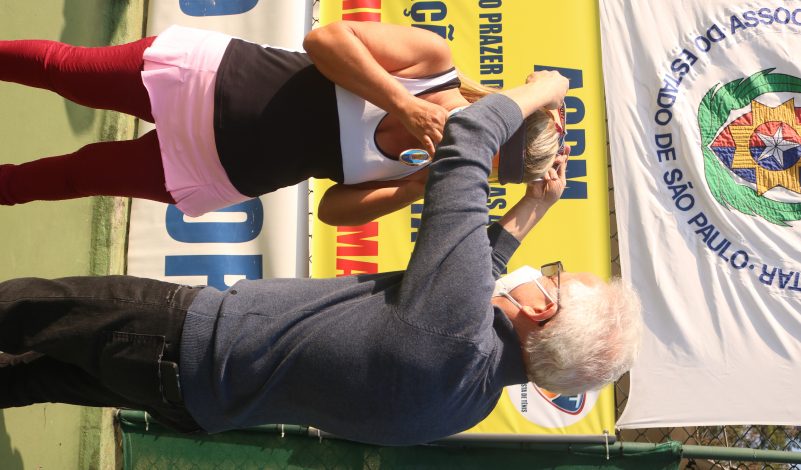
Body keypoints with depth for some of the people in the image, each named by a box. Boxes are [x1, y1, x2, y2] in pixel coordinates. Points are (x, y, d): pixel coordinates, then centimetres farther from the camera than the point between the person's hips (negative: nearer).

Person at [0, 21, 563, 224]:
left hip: (211, 174, 2)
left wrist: (416, 190, -23)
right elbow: (325, 38, -20)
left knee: (72, 177, 11)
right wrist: (404, 101, -29)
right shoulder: (434, 58, -14)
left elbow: (333, 208, -10)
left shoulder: (424, 175, -7)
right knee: (66, 69, 10)